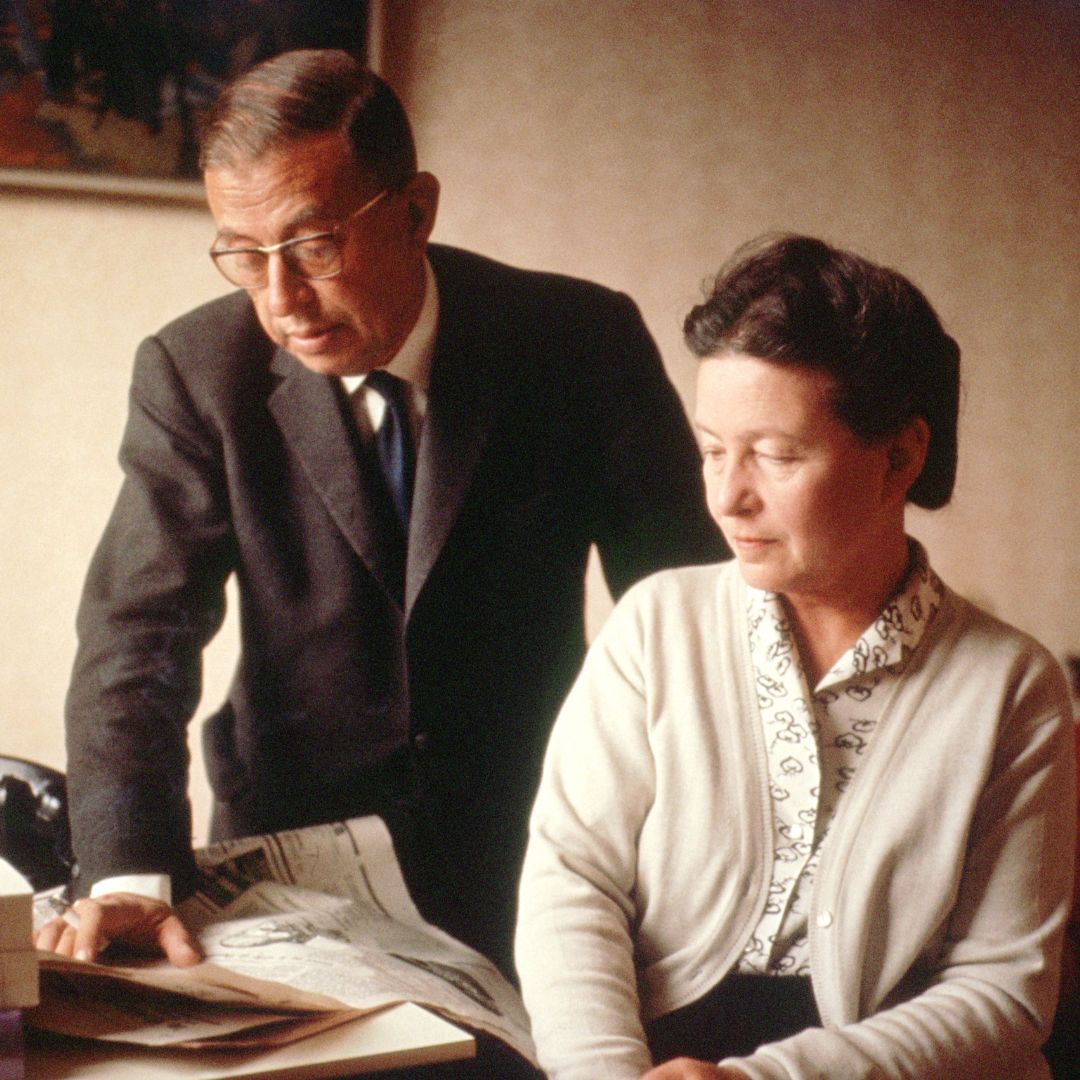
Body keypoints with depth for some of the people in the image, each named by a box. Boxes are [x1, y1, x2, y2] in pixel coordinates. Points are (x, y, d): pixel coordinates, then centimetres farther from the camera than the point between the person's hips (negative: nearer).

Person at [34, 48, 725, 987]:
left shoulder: (580, 341, -9)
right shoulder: (196, 373, -7)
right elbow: (140, 628, -12)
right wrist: (128, 875, -27)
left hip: (527, 825, 0)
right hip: (295, 821, 1)